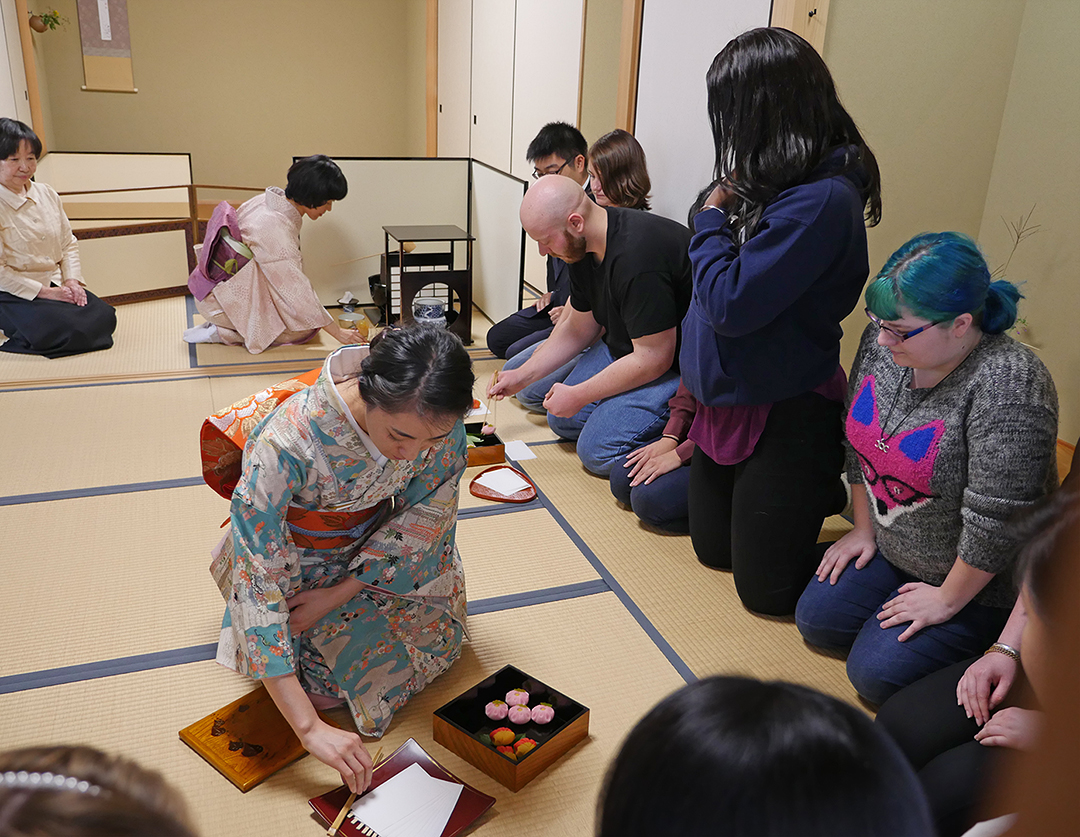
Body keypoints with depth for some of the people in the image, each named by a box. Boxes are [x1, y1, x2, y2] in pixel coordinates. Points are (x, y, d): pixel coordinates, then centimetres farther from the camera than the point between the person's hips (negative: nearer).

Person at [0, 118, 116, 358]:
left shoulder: (47, 194, 9)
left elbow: (68, 243, 15)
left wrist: (72, 280, -2)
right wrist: (43, 292, -17)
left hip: (55, 286, 7)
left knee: (104, 318, -13)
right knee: (66, 331, -29)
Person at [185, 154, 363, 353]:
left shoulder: (271, 199, -4)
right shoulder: (275, 228, -30)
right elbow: (297, 291, -27)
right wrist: (337, 332, -21)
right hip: (219, 297, -9)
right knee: (303, 326, -12)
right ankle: (219, 333, -6)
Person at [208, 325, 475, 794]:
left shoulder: (437, 419, -29)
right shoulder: (285, 442, -41)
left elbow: (427, 511, -13)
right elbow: (256, 578, -37)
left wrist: (339, 594, -17)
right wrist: (309, 728, -39)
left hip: (374, 550, 4)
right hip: (294, 558, -3)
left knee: (438, 634, -1)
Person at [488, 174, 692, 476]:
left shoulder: (638, 255, -32)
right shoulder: (582, 248, -2)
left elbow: (654, 358, -27)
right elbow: (578, 329, 11)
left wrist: (577, 395, -18)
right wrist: (521, 376, 3)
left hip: (676, 366, -9)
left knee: (597, 450, -18)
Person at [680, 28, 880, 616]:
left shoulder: (822, 201, -25)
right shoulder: (771, 184, 3)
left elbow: (730, 304, -26)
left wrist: (712, 215, -14)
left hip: (783, 417, -9)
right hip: (726, 403, 9)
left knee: (766, 590, 7)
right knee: (713, 550, 22)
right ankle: (817, 493, 37)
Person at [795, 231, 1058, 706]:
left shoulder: (1007, 387, -33)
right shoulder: (883, 341, -11)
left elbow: (995, 523, -28)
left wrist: (947, 599, -16)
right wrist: (864, 529, 8)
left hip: (977, 578, -7)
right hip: (892, 550, 7)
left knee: (877, 674, -9)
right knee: (816, 621, 6)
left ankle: (977, 632, 13)